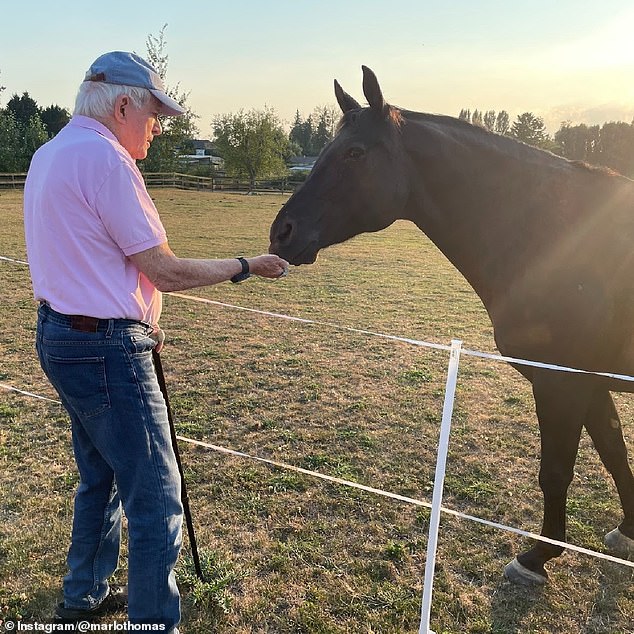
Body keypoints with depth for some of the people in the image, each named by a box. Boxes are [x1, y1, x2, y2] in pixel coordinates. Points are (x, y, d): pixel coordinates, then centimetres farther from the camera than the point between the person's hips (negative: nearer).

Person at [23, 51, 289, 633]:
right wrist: (246, 266, -7)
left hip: (61, 336, 11)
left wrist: (137, 319, 19)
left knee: (101, 477, 25)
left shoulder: (50, 153, 14)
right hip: (105, 350, -11)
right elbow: (166, 271, -18)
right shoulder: (105, 158, -17)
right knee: (155, 498, -1)